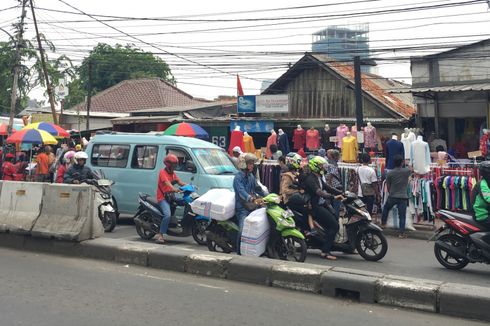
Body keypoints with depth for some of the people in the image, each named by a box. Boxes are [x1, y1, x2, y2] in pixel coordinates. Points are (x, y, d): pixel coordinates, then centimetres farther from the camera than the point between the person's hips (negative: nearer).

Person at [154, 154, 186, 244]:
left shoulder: (173, 173, 20)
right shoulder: (163, 172, -6)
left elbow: (179, 182, 9)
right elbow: (167, 182, -25)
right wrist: (174, 189, -42)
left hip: (170, 196, 9)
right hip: (162, 197, -9)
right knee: (167, 215, -26)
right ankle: (160, 235, -22)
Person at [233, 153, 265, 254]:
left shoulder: (251, 176, 16)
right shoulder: (238, 177, -10)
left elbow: (257, 188, 25)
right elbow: (241, 190, -26)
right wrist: (250, 198, -43)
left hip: (252, 207, 8)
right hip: (242, 208, -8)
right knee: (243, 230, -19)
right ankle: (239, 252, -11)